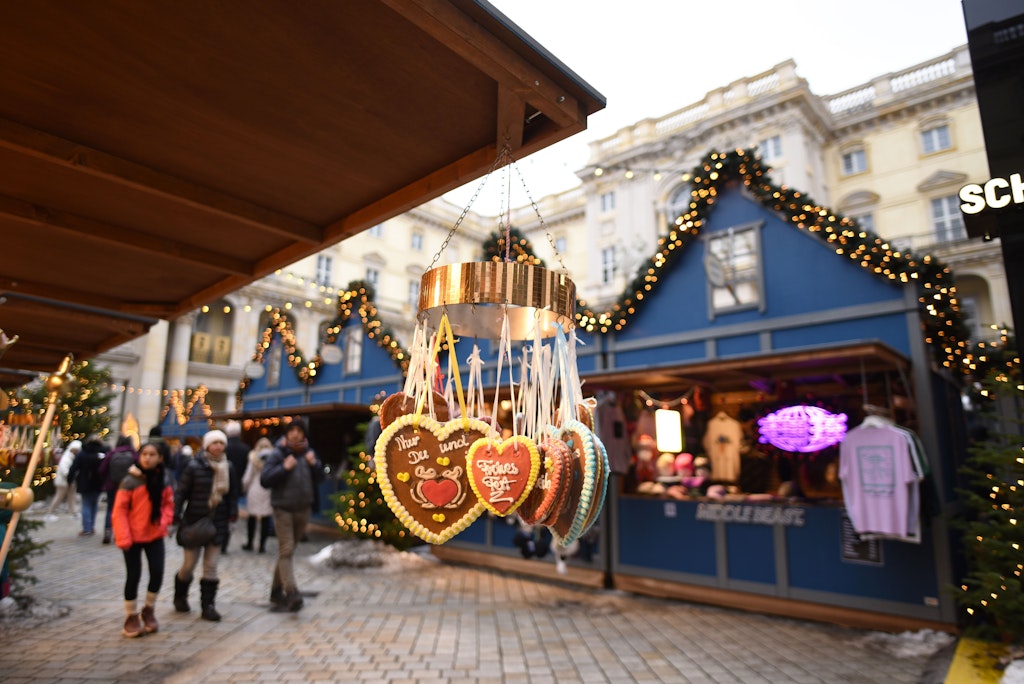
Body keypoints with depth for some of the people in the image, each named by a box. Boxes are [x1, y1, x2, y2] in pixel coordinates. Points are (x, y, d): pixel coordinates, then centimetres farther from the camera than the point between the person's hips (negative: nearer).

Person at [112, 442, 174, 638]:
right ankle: (131, 617, 23)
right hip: (134, 536, -3)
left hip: (155, 535, 3)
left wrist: (164, 521, -8)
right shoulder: (130, 481, -13)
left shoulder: (163, 480, 1)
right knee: (133, 576, 5)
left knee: (157, 572, 1)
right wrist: (123, 538, -16)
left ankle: (148, 610, 25)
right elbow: (119, 510, -12)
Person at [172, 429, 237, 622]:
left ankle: (208, 605, 15)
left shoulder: (227, 467, 3)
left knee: (211, 566, 5)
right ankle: (180, 596, 36)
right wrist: (176, 516, -9)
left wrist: (232, 512, 5)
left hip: (218, 522, 3)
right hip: (194, 521, -3)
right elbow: (181, 492, -6)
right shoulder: (194, 466, -9)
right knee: (189, 564, 8)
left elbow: (232, 492, 10)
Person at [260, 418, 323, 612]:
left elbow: (318, 480, 10)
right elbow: (264, 480, -12)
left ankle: (276, 591, 26)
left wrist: (314, 464, -8)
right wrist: (284, 468, -23)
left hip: (303, 509, 5)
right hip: (283, 508, -5)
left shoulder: (309, 454, 7)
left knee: (287, 551, 14)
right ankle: (291, 593, -13)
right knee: (286, 551, -11)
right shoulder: (278, 454, -7)